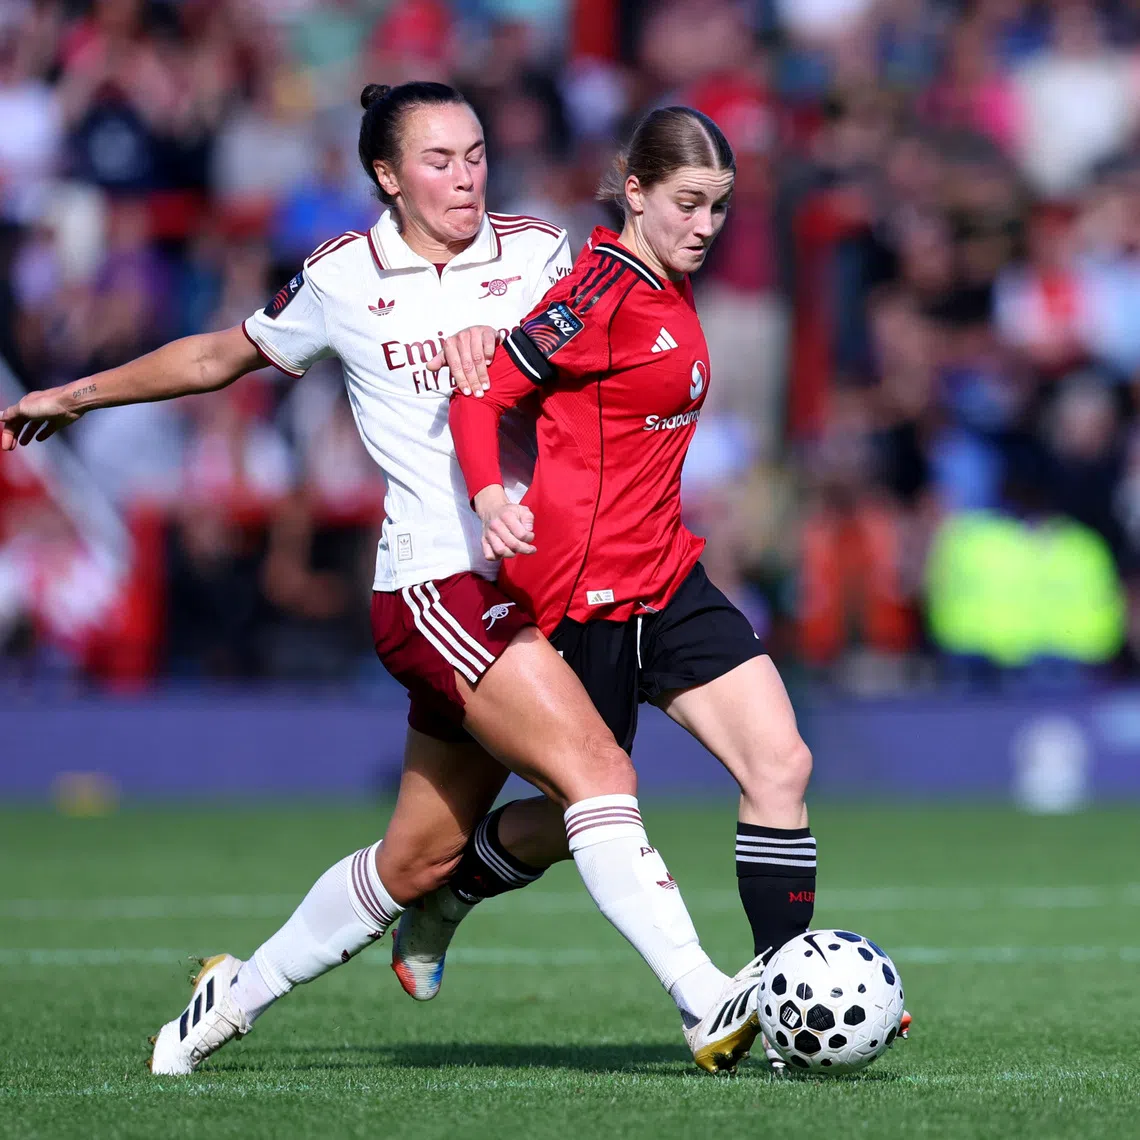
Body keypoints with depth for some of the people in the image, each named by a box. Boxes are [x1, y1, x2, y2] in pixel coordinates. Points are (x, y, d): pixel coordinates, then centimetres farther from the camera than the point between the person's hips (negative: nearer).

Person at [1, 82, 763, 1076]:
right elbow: (223, 357, 21)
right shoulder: (342, 279, 6)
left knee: (420, 859, 11)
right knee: (598, 772, -22)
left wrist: (505, 342, -19)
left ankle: (239, 994, 30)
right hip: (436, 586, -4)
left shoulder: (536, 251, 11)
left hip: (530, 581, 4)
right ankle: (707, 1004, -28)